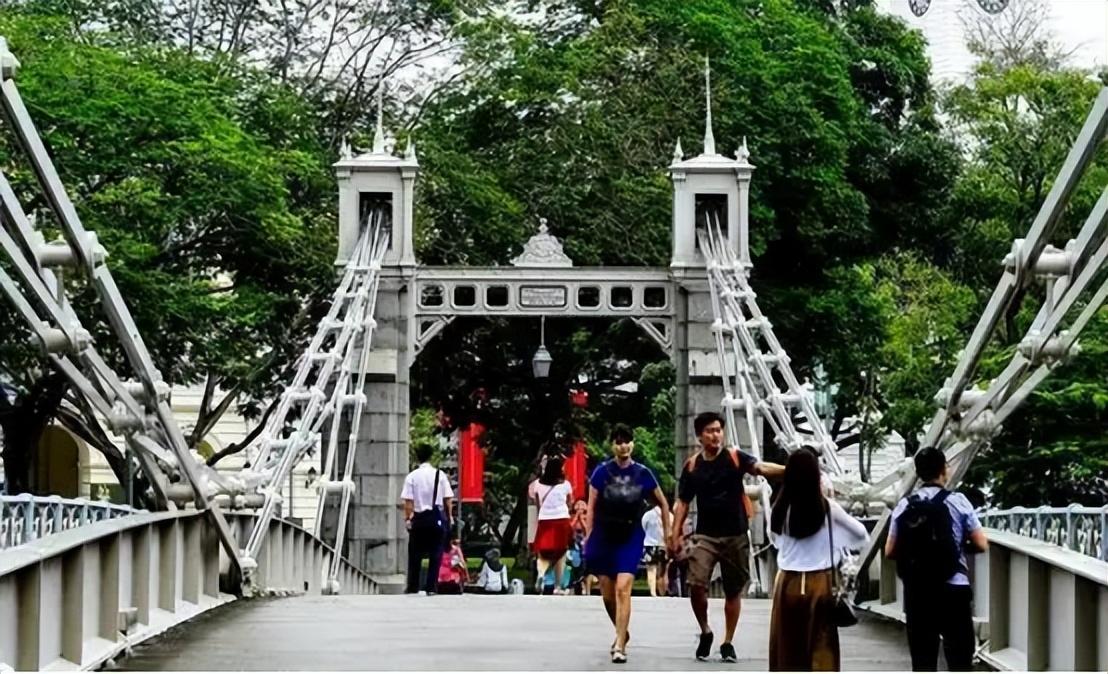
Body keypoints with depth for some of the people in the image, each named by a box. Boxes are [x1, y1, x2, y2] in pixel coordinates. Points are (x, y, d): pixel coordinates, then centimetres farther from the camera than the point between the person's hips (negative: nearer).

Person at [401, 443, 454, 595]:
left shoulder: (411, 477, -5)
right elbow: (448, 499, -3)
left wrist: (407, 518, 0)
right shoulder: (440, 475, -3)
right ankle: (431, 586, 3)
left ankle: (412, 586, 14)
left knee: (415, 554, 11)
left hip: (419, 518, 0)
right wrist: (448, 517, 7)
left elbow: (408, 502, -7)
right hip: (437, 518, 0)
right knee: (435, 553, 6)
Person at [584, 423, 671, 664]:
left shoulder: (642, 473, -1)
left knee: (623, 589, -16)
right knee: (608, 594, 9)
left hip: (631, 538, -1)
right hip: (603, 537, 2)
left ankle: (619, 646, -17)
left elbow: (663, 503, 11)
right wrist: (588, 537, -3)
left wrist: (667, 533, 10)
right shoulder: (602, 472, -2)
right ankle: (622, 633, 34)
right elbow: (591, 507, 2)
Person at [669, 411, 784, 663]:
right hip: (705, 536, 0)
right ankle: (705, 632, 10)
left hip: (735, 536, 0)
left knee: (733, 591, 7)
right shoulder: (692, 465, 2)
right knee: (696, 585, -14)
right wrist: (676, 534, 1)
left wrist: (789, 470, -39)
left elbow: (760, 467, -21)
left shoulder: (735, 458, -4)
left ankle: (728, 643, 21)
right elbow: (683, 502, 9)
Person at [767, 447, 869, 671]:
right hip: (819, 583, -2)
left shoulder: (780, 508, -4)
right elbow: (861, 534, 5)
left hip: (787, 582, 2)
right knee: (821, 648, 2)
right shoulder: (827, 508, -9)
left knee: (786, 647, 9)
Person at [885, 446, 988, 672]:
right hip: (952, 590, -3)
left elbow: (890, 551, 6)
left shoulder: (904, 506, 3)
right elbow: (981, 545, -3)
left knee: (922, 661, 6)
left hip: (916, 592, 3)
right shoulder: (957, 502, -4)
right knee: (959, 660, 0)